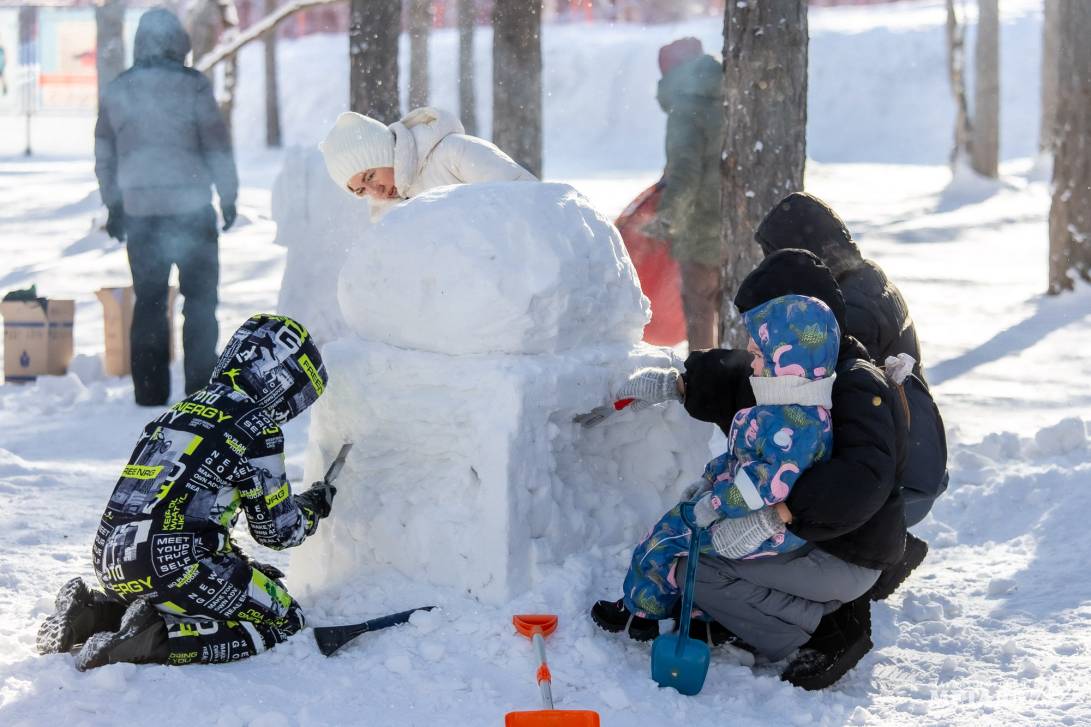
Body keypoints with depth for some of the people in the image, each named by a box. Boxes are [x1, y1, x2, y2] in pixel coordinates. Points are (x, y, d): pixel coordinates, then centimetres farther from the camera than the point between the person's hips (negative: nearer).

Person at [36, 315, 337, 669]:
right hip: (170, 564, -9)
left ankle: (93, 612, 12)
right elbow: (278, 531, 2)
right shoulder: (257, 427, -5)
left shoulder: (183, 408, 19)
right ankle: (154, 641, -15)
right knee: (284, 622, 1)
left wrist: (240, 566, 33)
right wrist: (311, 508, 25)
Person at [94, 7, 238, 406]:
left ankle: (149, 389, 8)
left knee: (148, 300, 9)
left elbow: (105, 153, 12)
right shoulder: (193, 85, -7)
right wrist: (228, 197, 5)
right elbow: (217, 145, -5)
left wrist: (113, 205, 21)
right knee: (200, 298, 6)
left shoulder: (116, 91, 6)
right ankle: (200, 385, 2)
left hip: (139, 209, 3)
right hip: (191, 208, -3)